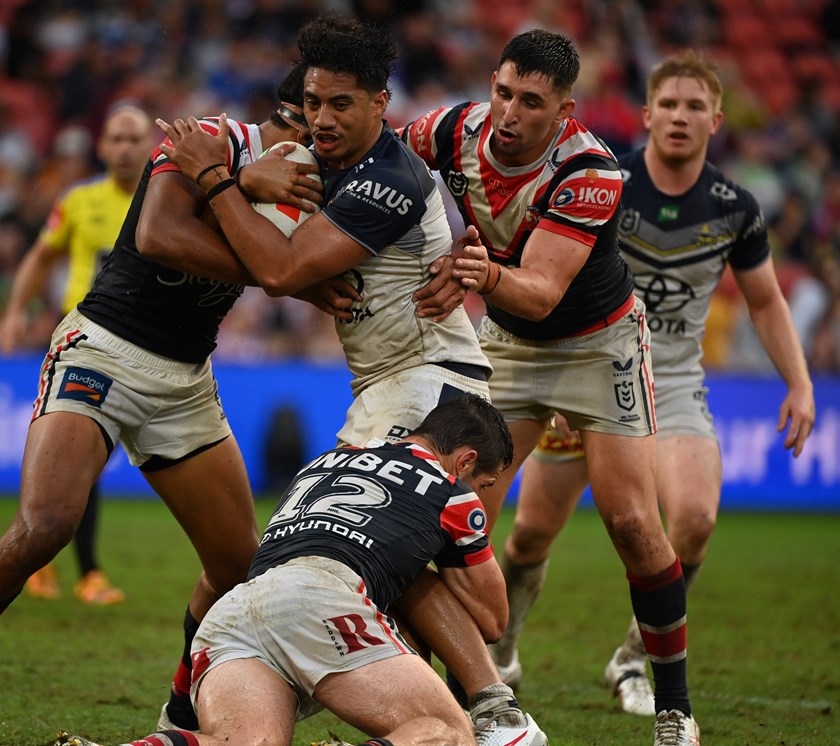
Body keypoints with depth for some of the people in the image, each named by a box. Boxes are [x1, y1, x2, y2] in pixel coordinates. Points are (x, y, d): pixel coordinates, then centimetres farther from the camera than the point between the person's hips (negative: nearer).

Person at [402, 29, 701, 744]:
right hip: (505, 342, 4)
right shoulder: (457, 130, -17)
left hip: (599, 344, -4)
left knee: (633, 525, -10)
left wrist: (490, 277, -59)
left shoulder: (590, 171, -31)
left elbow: (541, 293, -37)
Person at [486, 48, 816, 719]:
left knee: (695, 516, -24)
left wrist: (800, 385, 2)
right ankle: (499, 654, 34)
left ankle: (635, 662, -2)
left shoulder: (734, 208, -4)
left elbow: (766, 300, 11)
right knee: (533, 532, 3)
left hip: (674, 386, 1)